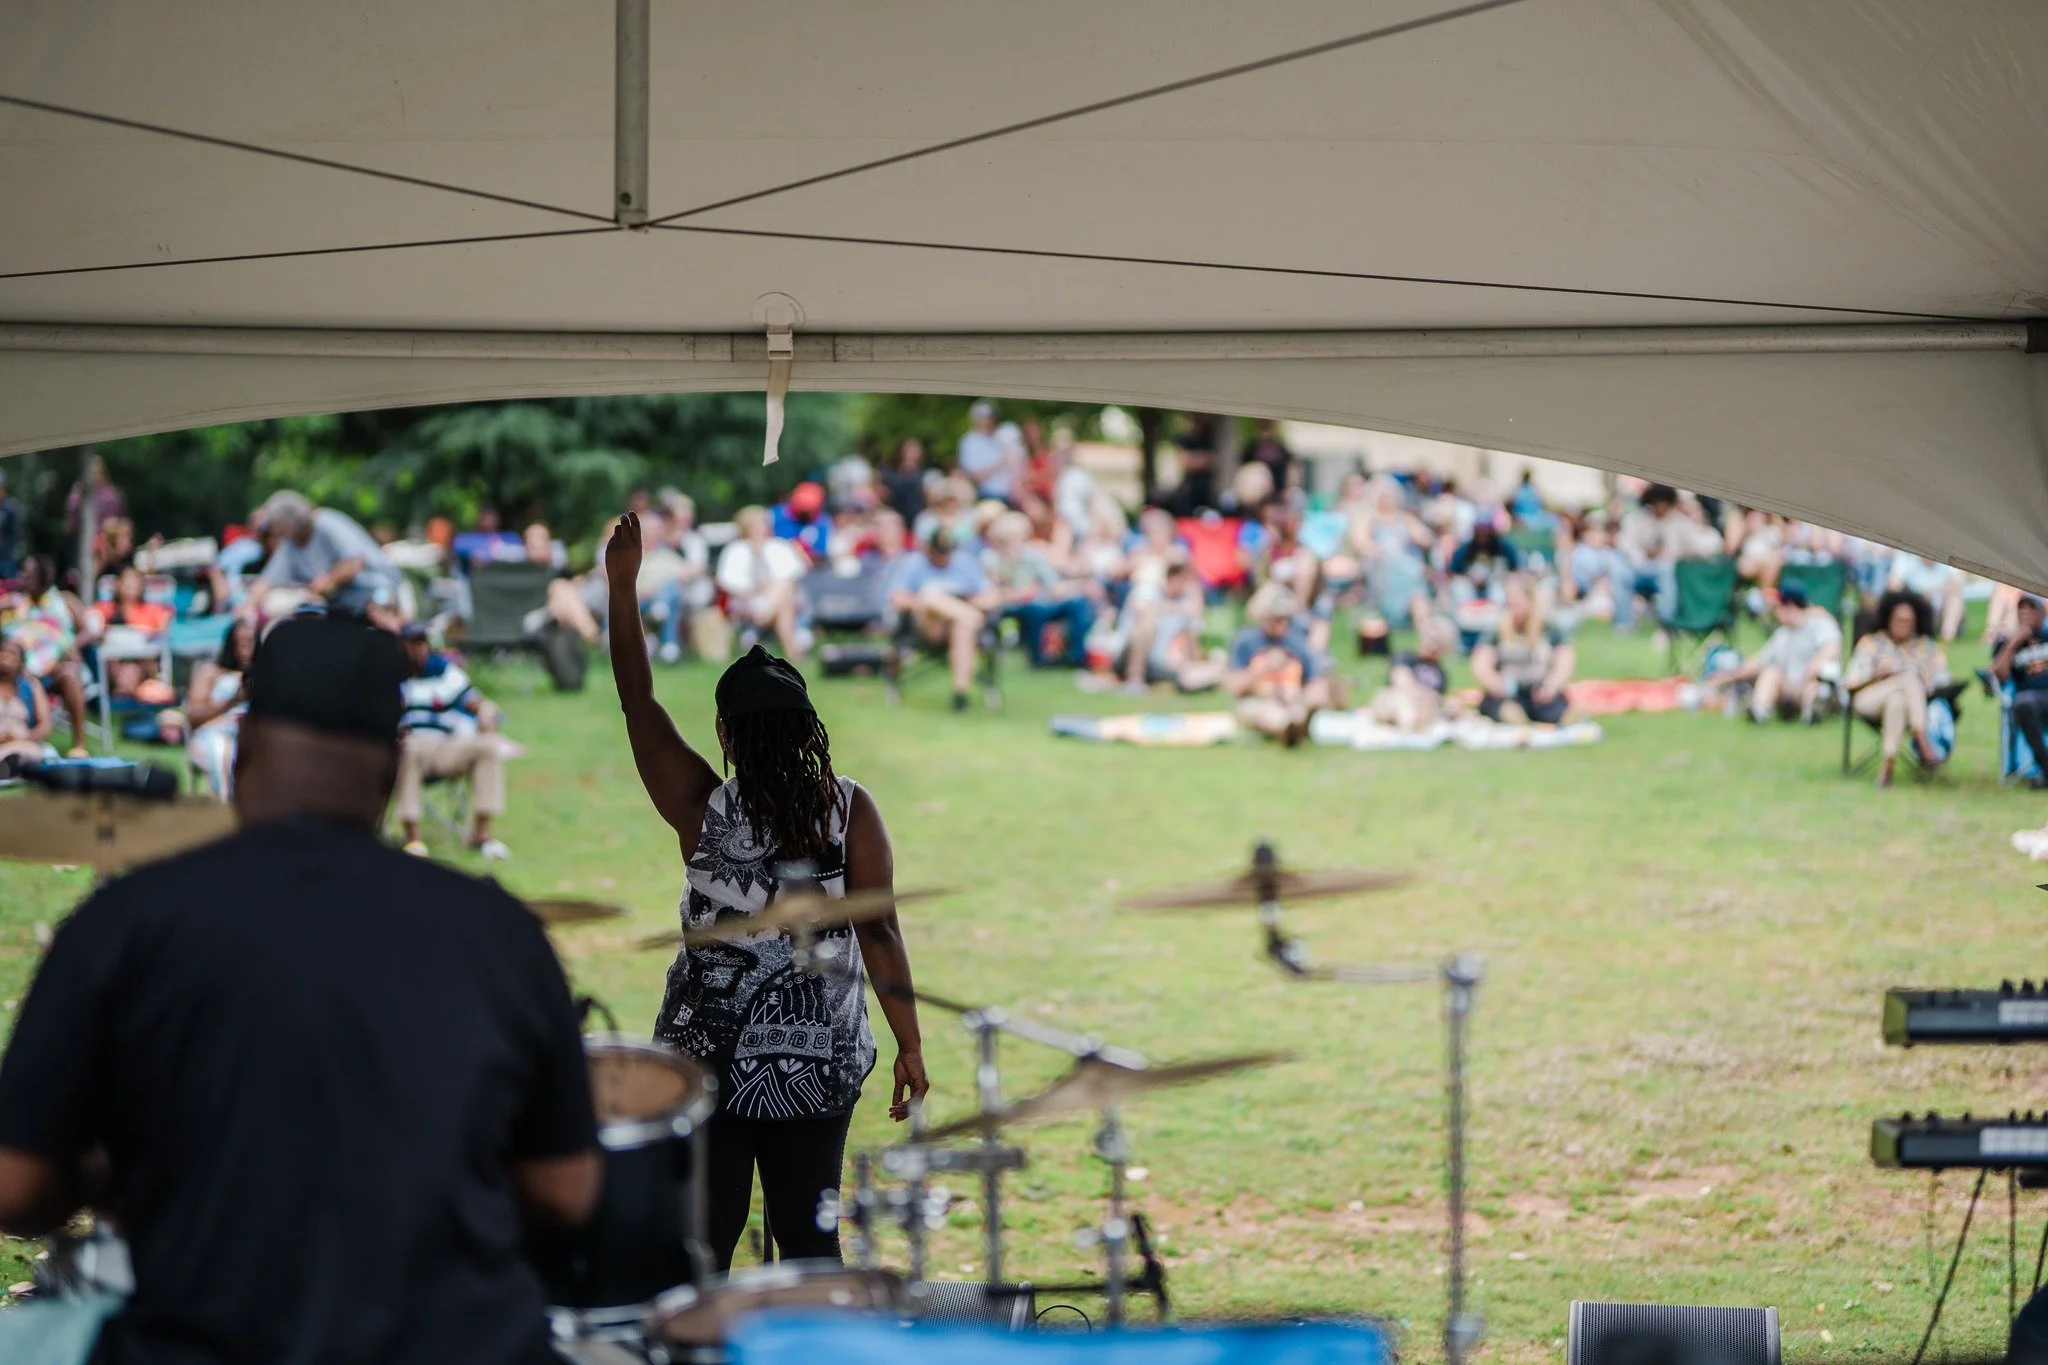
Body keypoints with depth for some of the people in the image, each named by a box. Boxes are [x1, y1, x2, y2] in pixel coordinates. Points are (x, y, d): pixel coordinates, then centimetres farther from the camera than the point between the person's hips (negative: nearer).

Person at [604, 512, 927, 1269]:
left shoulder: (706, 810, -8)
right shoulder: (849, 811, -6)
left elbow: (641, 708, -1)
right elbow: (878, 932, -10)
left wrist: (621, 589, 2)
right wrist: (909, 1045, -6)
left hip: (709, 1056, -1)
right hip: (821, 1061, 1)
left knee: (703, 1241, 4)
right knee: (809, 1235, 8)